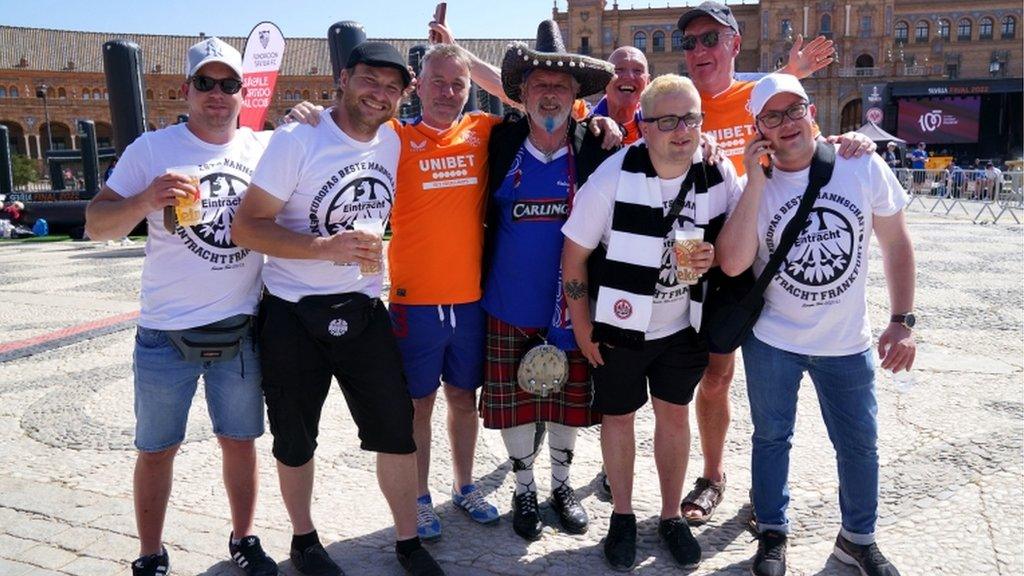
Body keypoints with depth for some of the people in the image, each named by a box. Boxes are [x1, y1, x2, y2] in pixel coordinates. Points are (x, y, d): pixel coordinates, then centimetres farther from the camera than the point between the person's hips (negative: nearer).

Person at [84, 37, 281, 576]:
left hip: (241, 331, 2)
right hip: (165, 335, -2)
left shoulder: (265, 148, 4)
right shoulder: (152, 149, -3)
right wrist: (146, 199, -26)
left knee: (240, 441, 13)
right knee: (157, 450, 9)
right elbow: (95, 224, -4)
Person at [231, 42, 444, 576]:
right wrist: (326, 247, -26)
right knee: (295, 441, 13)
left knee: (397, 431, 5)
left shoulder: (394, 143, 2)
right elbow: (247, 226, -16)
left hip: (363, 312, 4)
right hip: (293, 317, -3)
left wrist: (375, 255, 6)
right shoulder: (296, 139, -13)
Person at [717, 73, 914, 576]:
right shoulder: (752, 185, -9)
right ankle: (773, 534, 35)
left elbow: (896, 243, 1)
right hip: (771, 341, 0)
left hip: (847, 344, 1)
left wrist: (902, 321, -5)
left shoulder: (864, 167, -9)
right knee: (772, 437, 14)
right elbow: (732, 264, -22)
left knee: (860, 444, 12)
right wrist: (756, 181, -23)